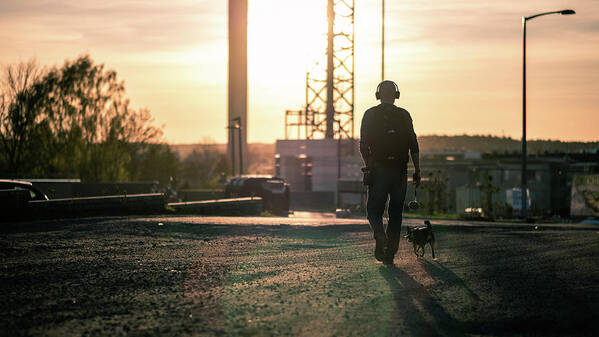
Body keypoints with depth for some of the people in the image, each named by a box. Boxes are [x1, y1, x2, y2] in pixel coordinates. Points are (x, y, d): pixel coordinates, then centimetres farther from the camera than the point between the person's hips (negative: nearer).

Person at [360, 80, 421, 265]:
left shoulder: (370, 115, 1)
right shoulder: (404, 115, 3)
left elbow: (363, 147, 0)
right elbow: (413, 145, 0)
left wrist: (368, 166, 14)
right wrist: (417, 170, 5)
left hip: (378, 170, -1)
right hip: (399, 171, 1)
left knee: (374, 210, 7)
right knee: (396, 212, 9)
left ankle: (380, 236, -23)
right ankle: (390, 253, 7)